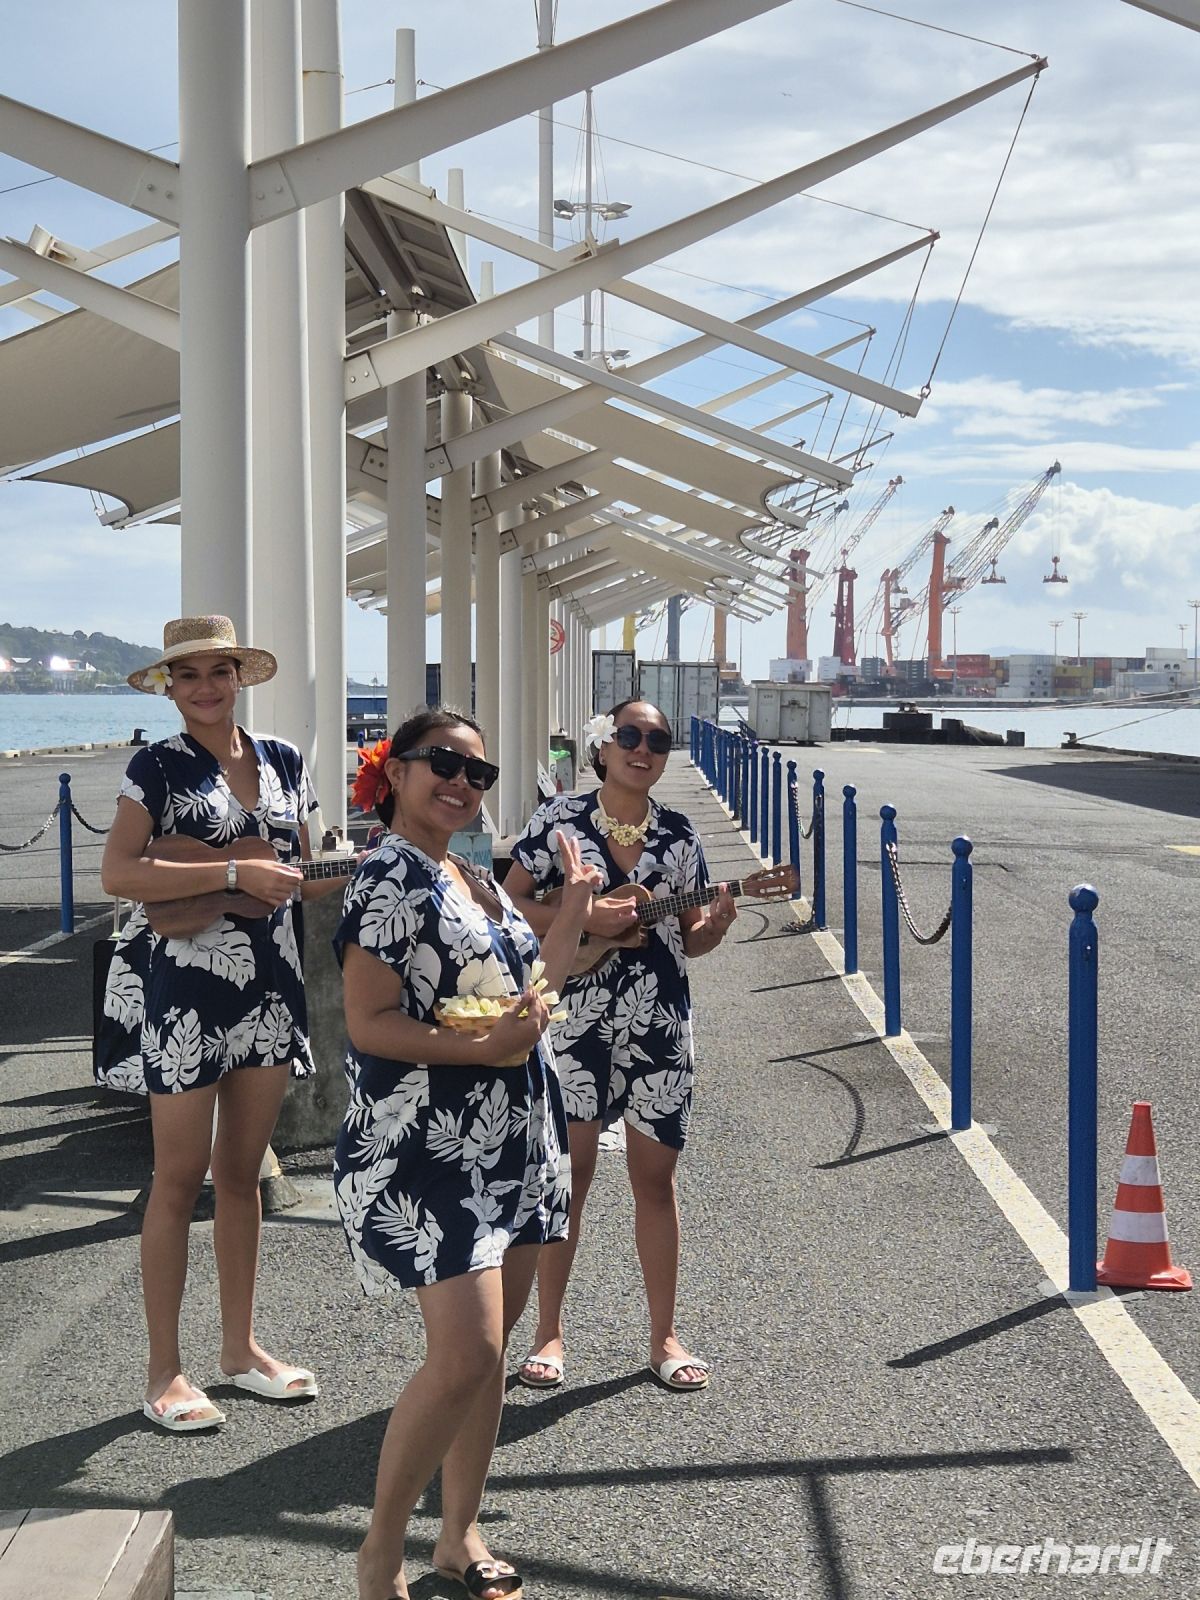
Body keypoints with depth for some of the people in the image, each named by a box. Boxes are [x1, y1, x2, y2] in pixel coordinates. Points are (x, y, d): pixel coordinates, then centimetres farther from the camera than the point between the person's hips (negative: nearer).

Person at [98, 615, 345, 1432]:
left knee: (243, 1170, 13)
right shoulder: (158, 766, -6)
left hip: (268, 986, 5)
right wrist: (237, 874, -22)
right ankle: (165, 1371, 10)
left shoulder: (284, 761, 9)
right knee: (182, 1174, 0)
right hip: (183, 990, -5)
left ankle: (241, 1344, 25)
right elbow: (118, 873, -18)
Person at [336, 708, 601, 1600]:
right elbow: (368, 1023, -18)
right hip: (432, 1148, -9)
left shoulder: (478, 882, 14)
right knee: (465, 1352, -14)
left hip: (512, 1141, 9)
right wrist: (484, 1047, -26)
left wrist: (576, 905, 16)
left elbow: (531, 990, 19)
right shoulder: (391, 878, -12)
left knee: (491, 1345, 12)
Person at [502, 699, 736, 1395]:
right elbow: (511, 905, -4)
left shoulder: (679, 835, 7)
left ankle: (664, 1335, 19)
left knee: (655, 1176, 8)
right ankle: (550, 1330, 16)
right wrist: (586, 918, -17)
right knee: (571, 1169, 3)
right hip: (577, 1017, -2)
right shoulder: (562, 818, -1)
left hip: (658, 1021, 3)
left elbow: (689, 938, 11)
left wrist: (717, 923, -10)